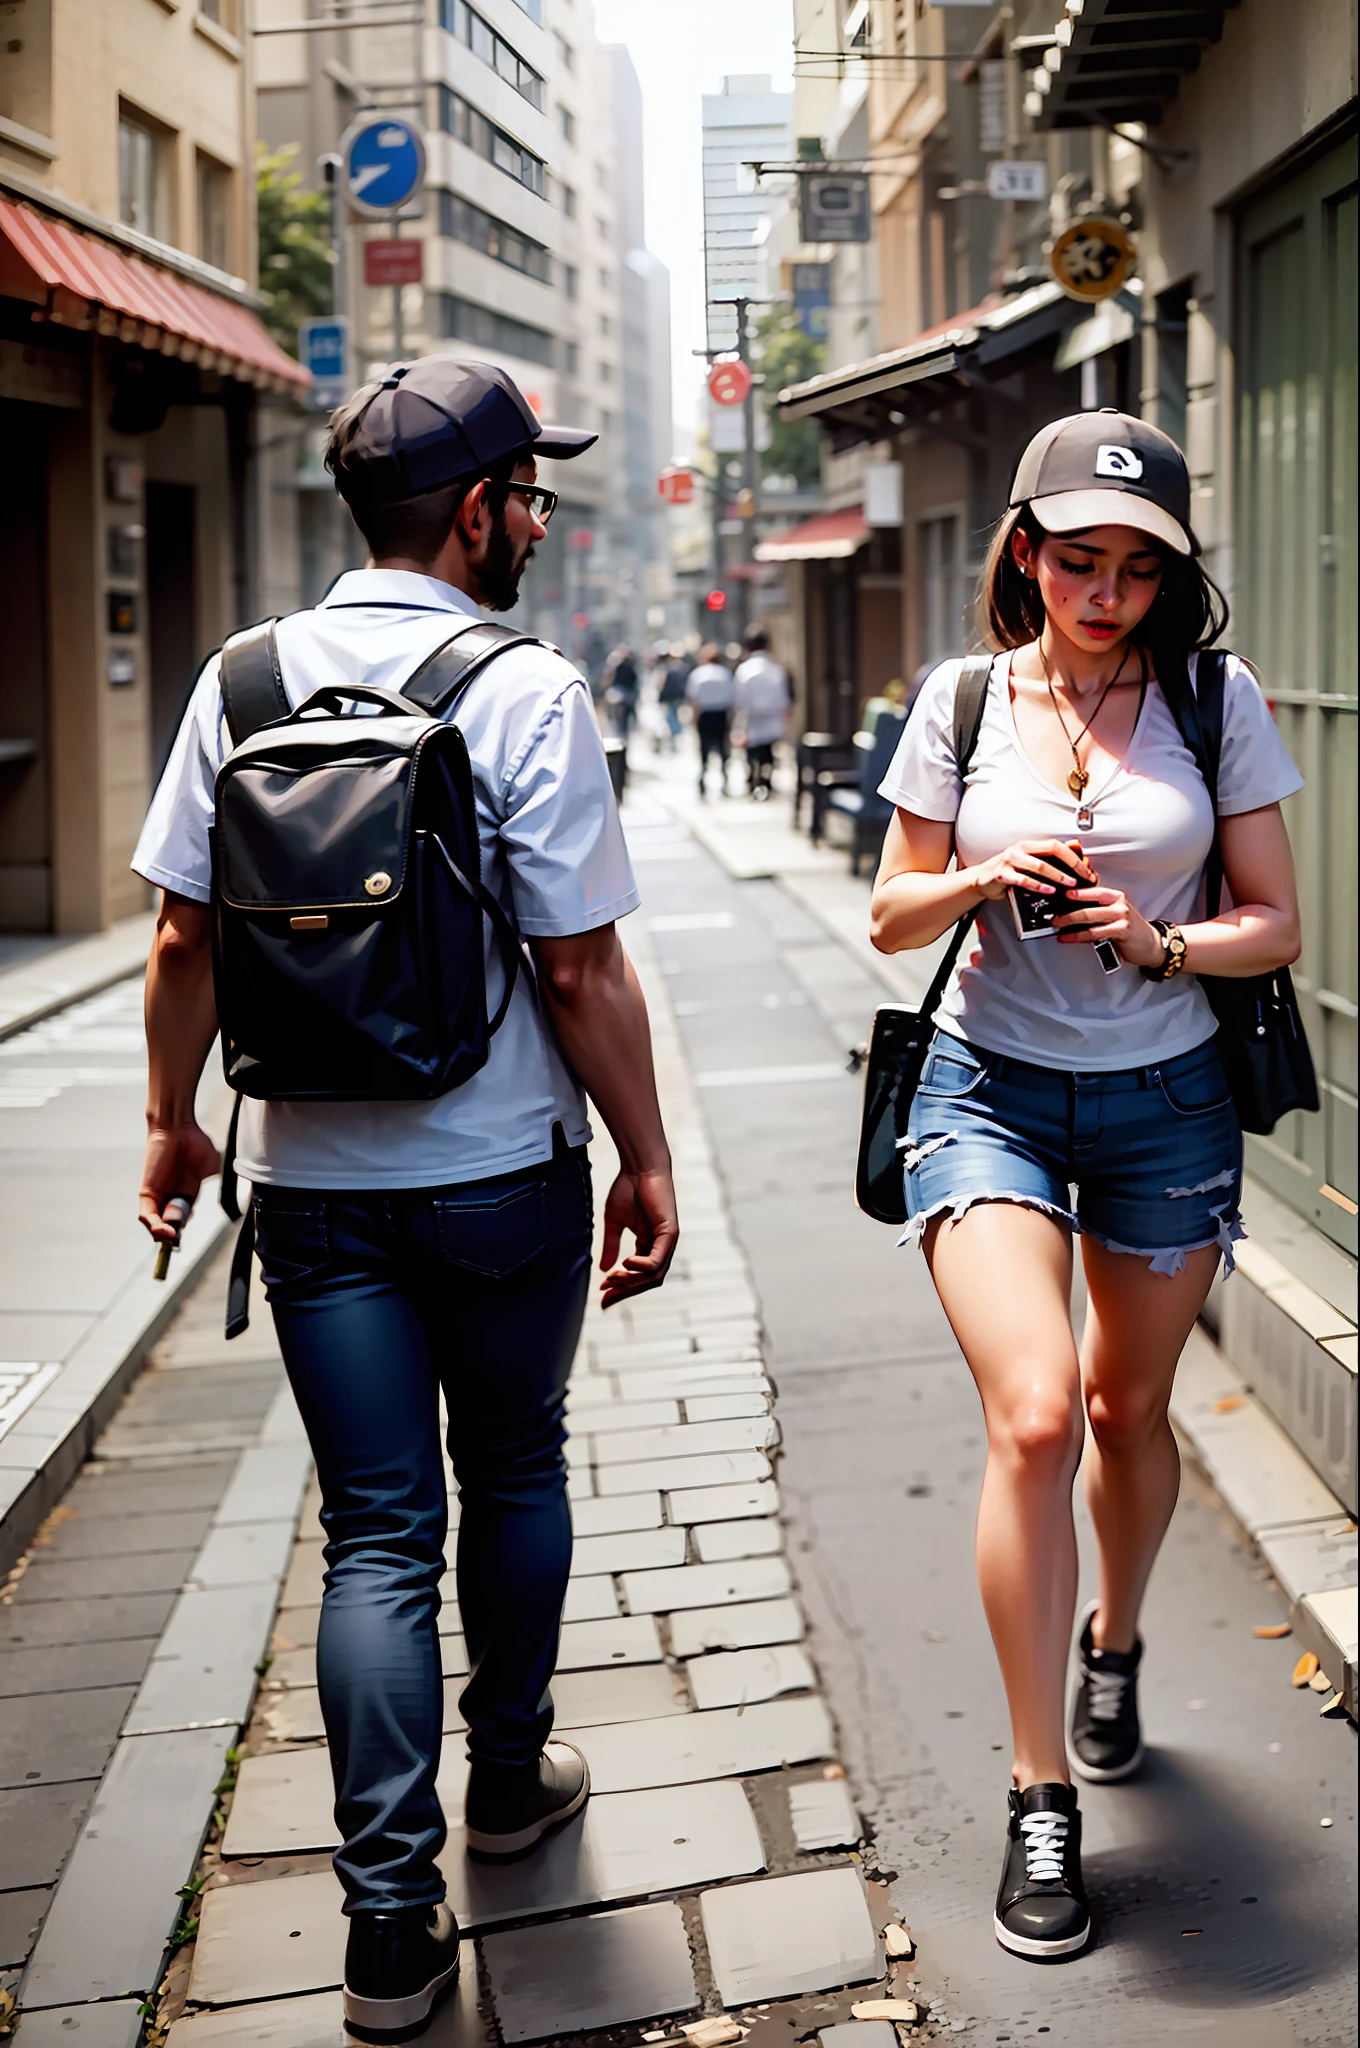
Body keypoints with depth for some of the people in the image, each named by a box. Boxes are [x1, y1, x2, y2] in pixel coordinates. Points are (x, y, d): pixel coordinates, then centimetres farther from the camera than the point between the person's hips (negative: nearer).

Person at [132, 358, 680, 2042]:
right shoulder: (528, 691, -13)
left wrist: (172, 1117, 14)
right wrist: (646, 1157, -4)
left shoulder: (247, 678, -1)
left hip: (314, 1183, 3)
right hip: (506, 1176, -2)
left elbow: (184, 935, 1)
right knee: (512, 1475, 19)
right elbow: (582, 971, -14)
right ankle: (510, 1779, 37)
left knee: (377, 1533, 6)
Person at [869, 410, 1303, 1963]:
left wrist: (1159, 941, -19)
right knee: (1033, 1414, -18)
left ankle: (1113, 1642, 48)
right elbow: (894, 914, 5)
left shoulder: (1215, 700, -3)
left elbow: (1275, 926, 0)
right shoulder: (962, 700, -2)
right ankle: (1042, 1799, -6)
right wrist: (983, 879, -16)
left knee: (1127, 1411, 15)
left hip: (1165, 1101, 1)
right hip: (991, 1091, -1)